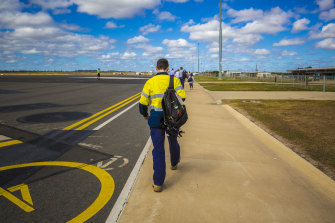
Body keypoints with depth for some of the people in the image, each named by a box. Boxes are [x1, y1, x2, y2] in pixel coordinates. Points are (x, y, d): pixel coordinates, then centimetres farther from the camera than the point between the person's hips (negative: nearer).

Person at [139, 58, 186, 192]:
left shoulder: (150, 82, -3)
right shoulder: (174, 80, -1)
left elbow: (143, 102, -2)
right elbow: (182, 97, -9)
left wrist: (145, 114, 17)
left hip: (156, 119, -1)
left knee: (158, 149, 1)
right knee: (173, 140, 28)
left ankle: (158, 183, -1)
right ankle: (174, 162, 55)